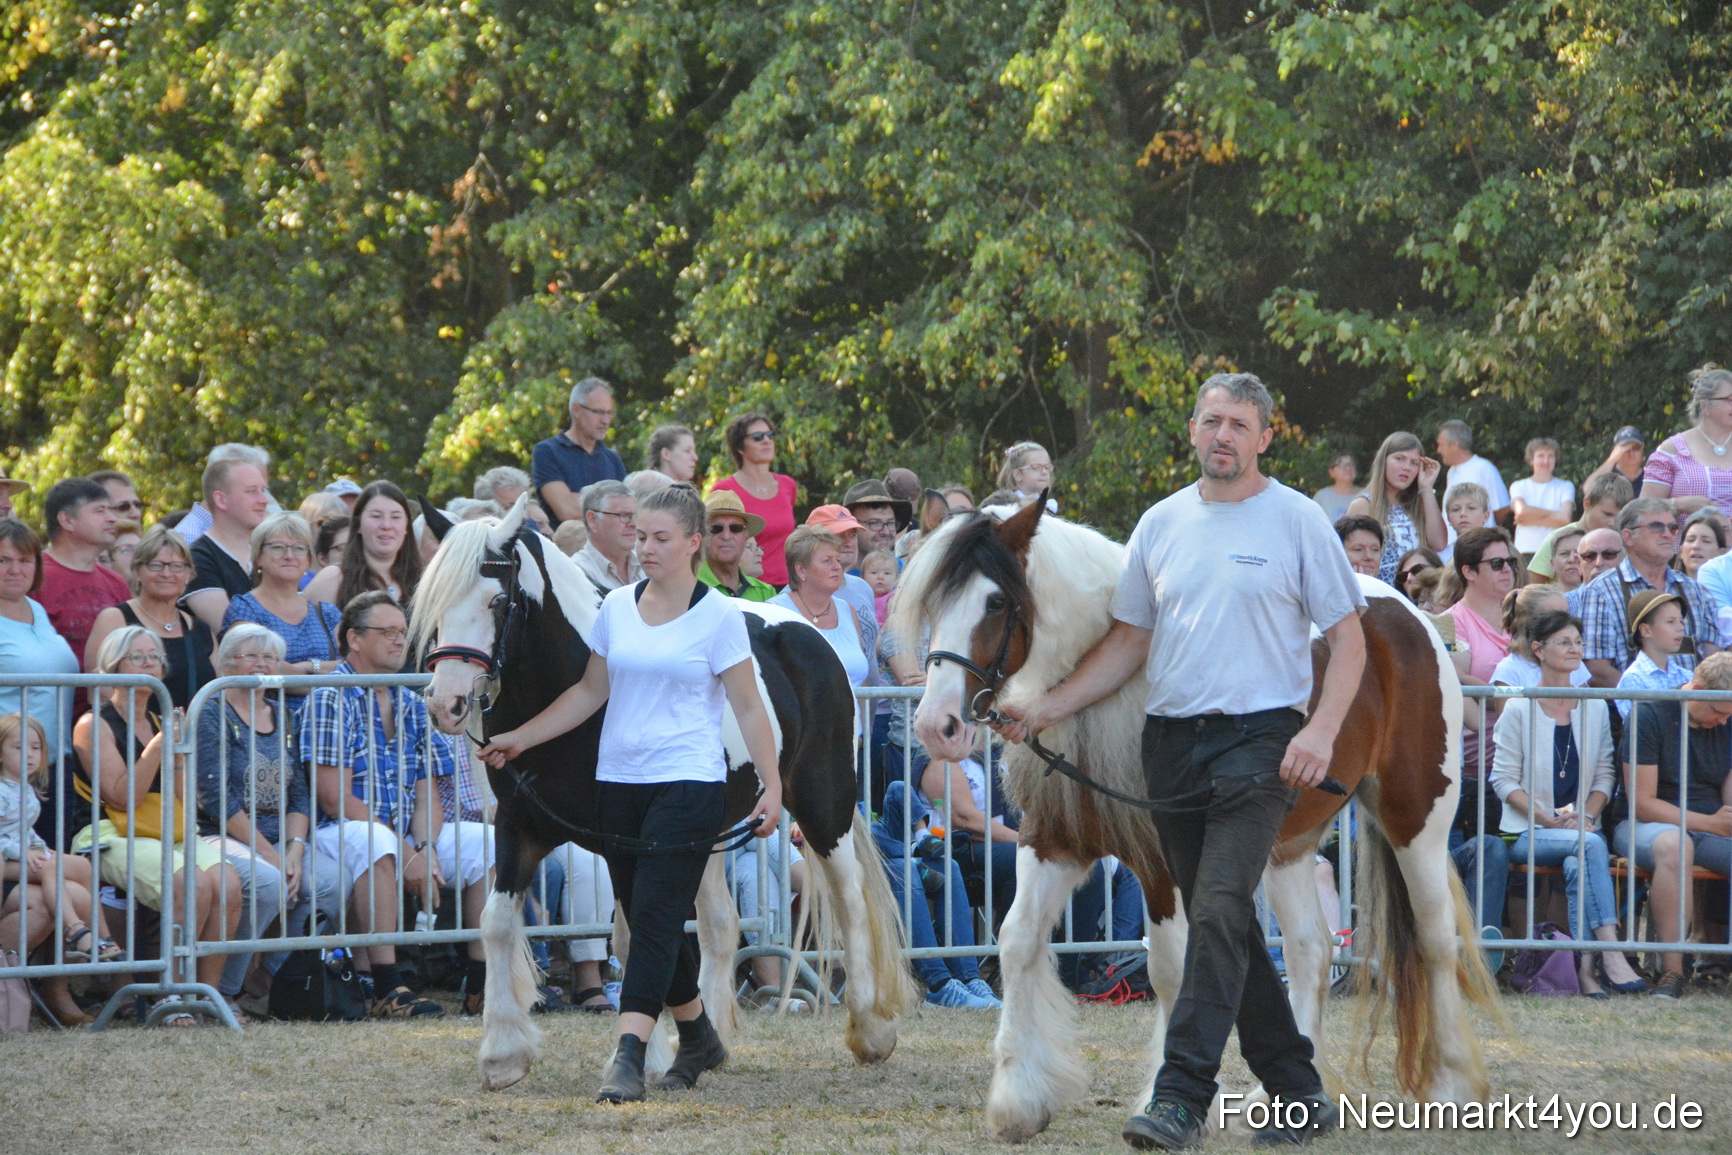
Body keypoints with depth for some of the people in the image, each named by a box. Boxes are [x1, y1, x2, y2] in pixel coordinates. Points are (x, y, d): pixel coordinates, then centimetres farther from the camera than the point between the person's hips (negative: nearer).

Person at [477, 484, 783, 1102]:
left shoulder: (720, 616, -4)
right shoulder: (616, 608, 9)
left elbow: (748, 708, -3)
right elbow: (591, 691, 16)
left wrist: (772, 786, -10)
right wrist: (518, 739, 10)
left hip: (688, 783, -6)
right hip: (618, 781, 6)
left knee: (655, 916, -15)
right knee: (645, 918, 11)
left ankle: (628, 1055, -23)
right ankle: (698, 1037, 28)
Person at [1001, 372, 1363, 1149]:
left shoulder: (1297, 520, -1)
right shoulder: (1162, 524, 11)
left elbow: (1348, 642, -2)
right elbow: (1128, 645, 15)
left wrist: (1321, 733, -16)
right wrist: (1050, 706, 3)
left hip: (1259, 740, -6)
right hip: (1172, 742, 6)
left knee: (1220, 910, -18)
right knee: (1218, 922, 8)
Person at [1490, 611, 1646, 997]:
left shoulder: (1595, 708, 13)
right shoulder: (1519, 710, 0)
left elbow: (1605, 774, 13)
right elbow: (1504, 780, -3)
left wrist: (1587, 815, -7)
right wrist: (1549, 819, -15)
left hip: (1580, 828, 3)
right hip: (1527, 833, -3)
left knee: (1578, 865, -33)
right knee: (1589, 846, -33)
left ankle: (1587, 968, -39)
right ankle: (1610, 953, -40)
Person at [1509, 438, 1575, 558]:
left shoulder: (1565, 487, 10)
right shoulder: (1519, 486, 13)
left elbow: (1564, 519, -5)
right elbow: (1521, 510, -6)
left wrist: (1529, 521, -4)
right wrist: (1553, 513, -3)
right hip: (1525, 551, 1)